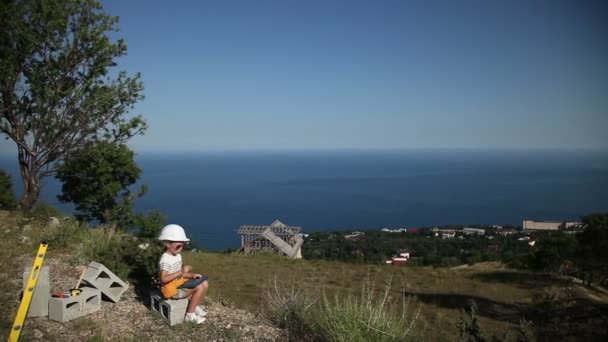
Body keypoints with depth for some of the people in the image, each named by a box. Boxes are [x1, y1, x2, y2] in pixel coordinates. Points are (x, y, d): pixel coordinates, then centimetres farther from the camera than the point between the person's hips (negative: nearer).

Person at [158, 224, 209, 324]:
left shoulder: (177, 256, 8)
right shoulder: (165, 259, -21)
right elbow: (164, 279, -28)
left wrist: (192, 275, -6)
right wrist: (181, 272, -30)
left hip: (180, 282, 9)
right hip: (172, 288, -9)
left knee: (205, 283, 0)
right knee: (199, 288, -19)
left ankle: (195, 307, 12)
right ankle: (190, 315, -8)